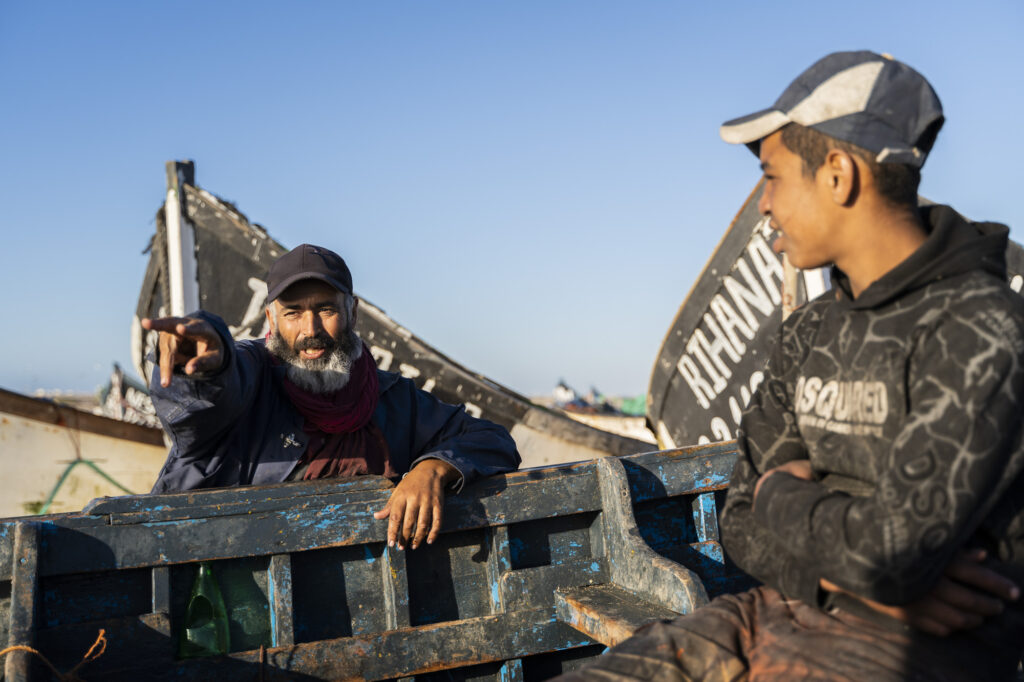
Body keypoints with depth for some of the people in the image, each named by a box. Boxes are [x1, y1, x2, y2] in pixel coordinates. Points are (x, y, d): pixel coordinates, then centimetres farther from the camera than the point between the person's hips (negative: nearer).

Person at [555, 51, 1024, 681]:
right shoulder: (810, 335, 10)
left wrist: (784, 498, -5)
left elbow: (892, 554, -24)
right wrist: (844, 570, -12)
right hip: (781, 617, 7)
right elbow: (746, 524, 8)